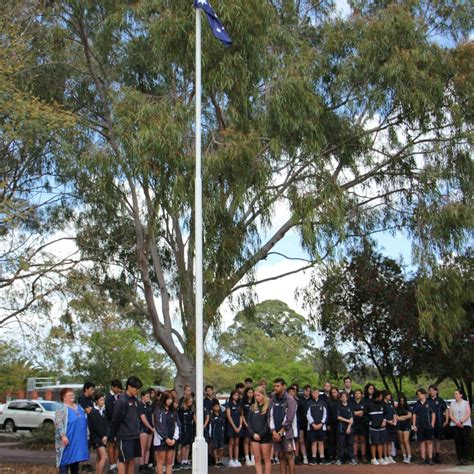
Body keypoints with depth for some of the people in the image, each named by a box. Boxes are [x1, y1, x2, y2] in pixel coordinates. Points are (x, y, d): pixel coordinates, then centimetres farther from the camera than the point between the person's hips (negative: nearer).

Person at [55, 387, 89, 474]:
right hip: (67, 440, -7)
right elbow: (58, 423, -18)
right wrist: (63, 435, -25)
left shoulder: (79, 408, 14)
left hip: (78, 440, 7)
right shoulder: (62, 408, -9)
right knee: (65, 460, -6)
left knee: (76, 459, 11)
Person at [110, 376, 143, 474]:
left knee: (132, 460, 11)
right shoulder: (122, 400, -15)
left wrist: (137, 431, 9)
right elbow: (116, 420, -12)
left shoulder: (135, 400, 9)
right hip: (125, 436, -7)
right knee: (124, 460, -1)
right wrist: (114, 435, -5)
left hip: (134, 435, 7)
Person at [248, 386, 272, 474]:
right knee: (257, 458, 4)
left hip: (265, 436, -5)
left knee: (266, 459, 1)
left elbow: (269, 423, -10)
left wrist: (260, 434, -12)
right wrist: (253, 434, -6)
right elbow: (249, 422, 8)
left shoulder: (269, 406, -5)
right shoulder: (253, 407, 11)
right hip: (254, 437, 5)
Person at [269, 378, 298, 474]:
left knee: (289, 456, -4)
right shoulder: (272, 401, 9)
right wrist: (274, 432, -6)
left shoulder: (290, 400, -6)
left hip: (287, 433, -4)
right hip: (276, 433, 5)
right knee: (281, 457, 7)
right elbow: (270, 417, 6)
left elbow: (289, 419, -11)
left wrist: (280, 432, -11)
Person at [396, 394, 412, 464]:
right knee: (401, 441, 3)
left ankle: (409, 457, -13)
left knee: (406, 441, -13)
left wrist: (401, 417, -3)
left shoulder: (407, 407, 2)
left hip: (406, 425, -3)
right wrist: (404, 417, -5)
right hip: (399, 425, 3)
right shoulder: (397, 408, 10)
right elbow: (396, 417, 3)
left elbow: (409, 415, -6)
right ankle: (404, 456, 11)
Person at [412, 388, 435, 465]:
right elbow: (414, 415, 11)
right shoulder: (416, 404, 10)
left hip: (428, 426, -3)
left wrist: (432, 424, -5)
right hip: (420, 426, 3)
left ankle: (430, 459, 3)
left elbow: (433, 414, 3)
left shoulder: (429, 403, 2)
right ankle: (423, 459, 9)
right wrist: (414, 425, 4)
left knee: (429, 442, -1)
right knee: (422, 442, 5)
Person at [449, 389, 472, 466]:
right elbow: (450, 415, 5)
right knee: (458, 442, -1)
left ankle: (465, 459, -6)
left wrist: (461, 422, -15)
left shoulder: (466, 403, 5)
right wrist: (457, 422, -11)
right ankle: (460, 459, 1)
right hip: (455, 425, 2)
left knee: (465, 442, -7)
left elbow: (468, 414, -5)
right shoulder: (452, 404, 12)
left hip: (465, 424, -2)